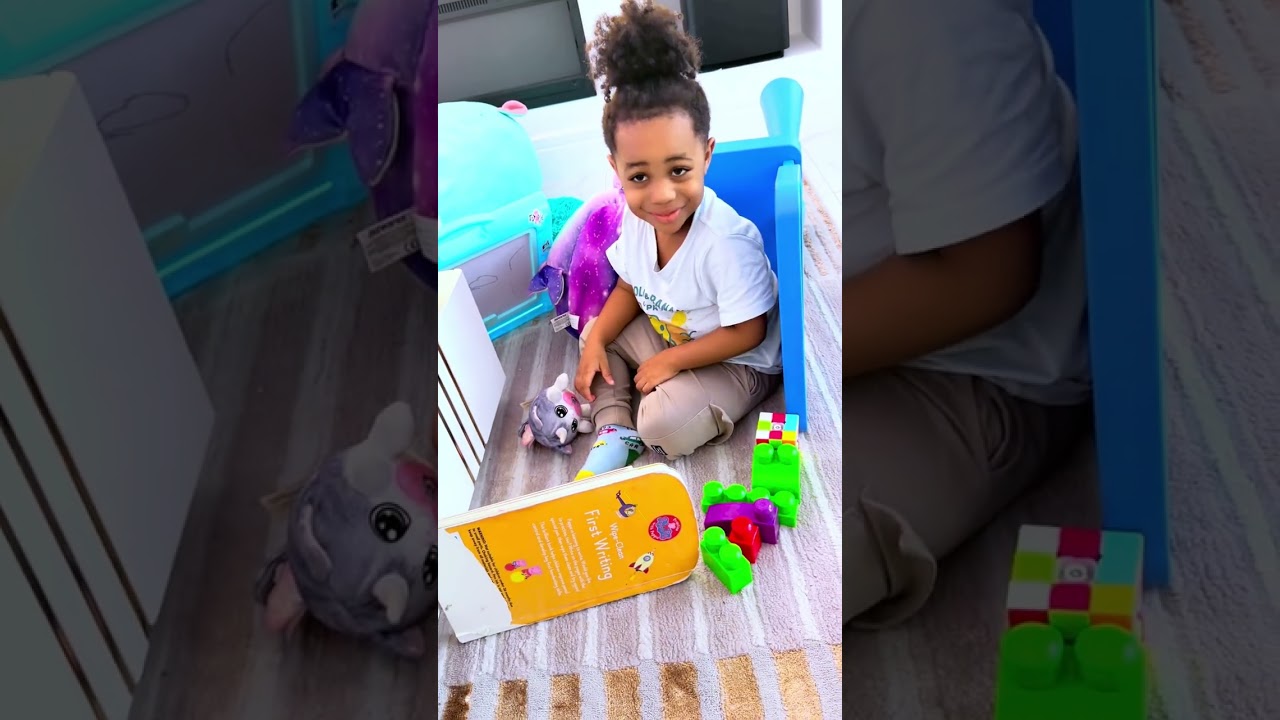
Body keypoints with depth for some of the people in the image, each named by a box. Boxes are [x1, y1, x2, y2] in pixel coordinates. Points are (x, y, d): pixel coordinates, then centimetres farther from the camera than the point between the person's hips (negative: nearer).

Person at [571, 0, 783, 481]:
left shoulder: (726, 241, -35)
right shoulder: (636, 220, -13)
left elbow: (746, 333, -27)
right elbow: (631, 287, 6)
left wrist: (670, 362, -22)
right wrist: (595, 342, -6)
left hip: (737, 361, -8)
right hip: (667, 334, 8)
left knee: (665, 426, -25)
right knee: (595, 336, 7)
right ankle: (615, 432, 7)